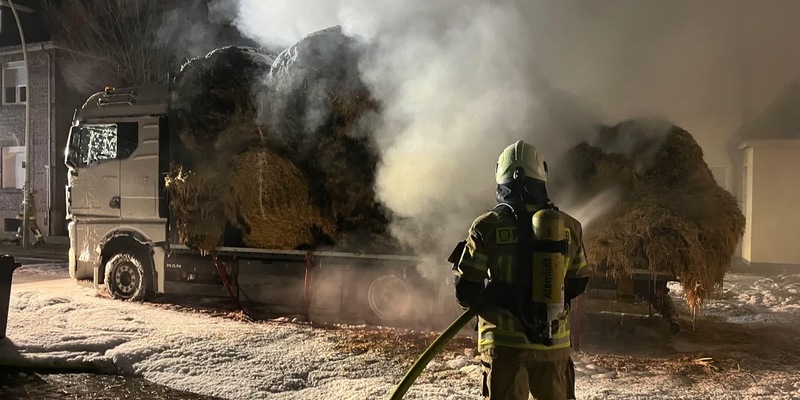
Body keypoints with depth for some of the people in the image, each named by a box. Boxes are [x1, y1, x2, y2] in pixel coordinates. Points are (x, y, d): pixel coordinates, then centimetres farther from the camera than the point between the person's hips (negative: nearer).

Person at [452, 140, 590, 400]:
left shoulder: (487, 227, -11)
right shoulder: (570, 227, -1)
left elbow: (465, 293, -8)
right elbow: (578, 284, 11)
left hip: (505, 342, -3)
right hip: (554, 341, 3)